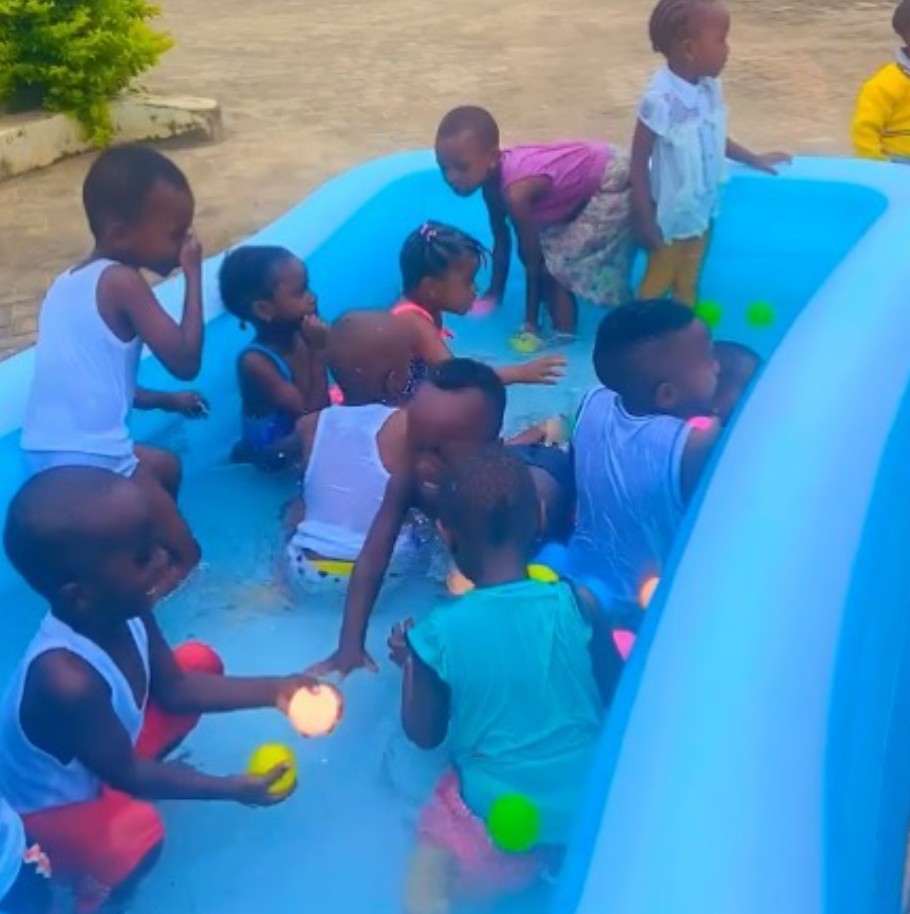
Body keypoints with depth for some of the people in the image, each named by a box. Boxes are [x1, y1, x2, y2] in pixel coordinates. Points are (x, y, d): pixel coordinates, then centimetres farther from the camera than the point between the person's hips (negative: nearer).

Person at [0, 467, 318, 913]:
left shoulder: (122, 609, -22)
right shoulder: (67, 680, -44)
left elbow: (173, 688, -3)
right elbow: (126, 776, -28)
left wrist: (273, 690, -12)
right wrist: (232, 789, -20)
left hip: (100, 756, 8)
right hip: (50, 807, -7)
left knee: (201, 660, 4)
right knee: (136, 834, -37)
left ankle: (111, 792, 12)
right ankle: (82, 872, 1)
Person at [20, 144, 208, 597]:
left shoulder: (70, 281, 16)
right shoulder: (121, 281, -13)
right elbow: (185, 362, -16)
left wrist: (161, 400, 25)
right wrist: (194, 276, -10)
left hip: (51, 453, 9)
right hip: (88, 460, -9)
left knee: (166, 466, 33)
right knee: (186, 559, 2)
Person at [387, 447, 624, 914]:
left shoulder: (437, 633, -16)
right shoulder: (579, 605, -14)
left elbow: (425, 735, -2)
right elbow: (617, 700, 0)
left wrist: (409, 659, 11)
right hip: (592, 809, 3)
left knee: (431, 853, 20)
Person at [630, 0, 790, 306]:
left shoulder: (710, 88, -5)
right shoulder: (660, 99, -27)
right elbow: (639, 163, -20)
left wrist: (754, 160, 19)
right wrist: (645, 221, -19)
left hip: (701, 213, 7)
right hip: (670, 218, -7)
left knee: (688, 286, 22)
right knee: (656, 286, 12)